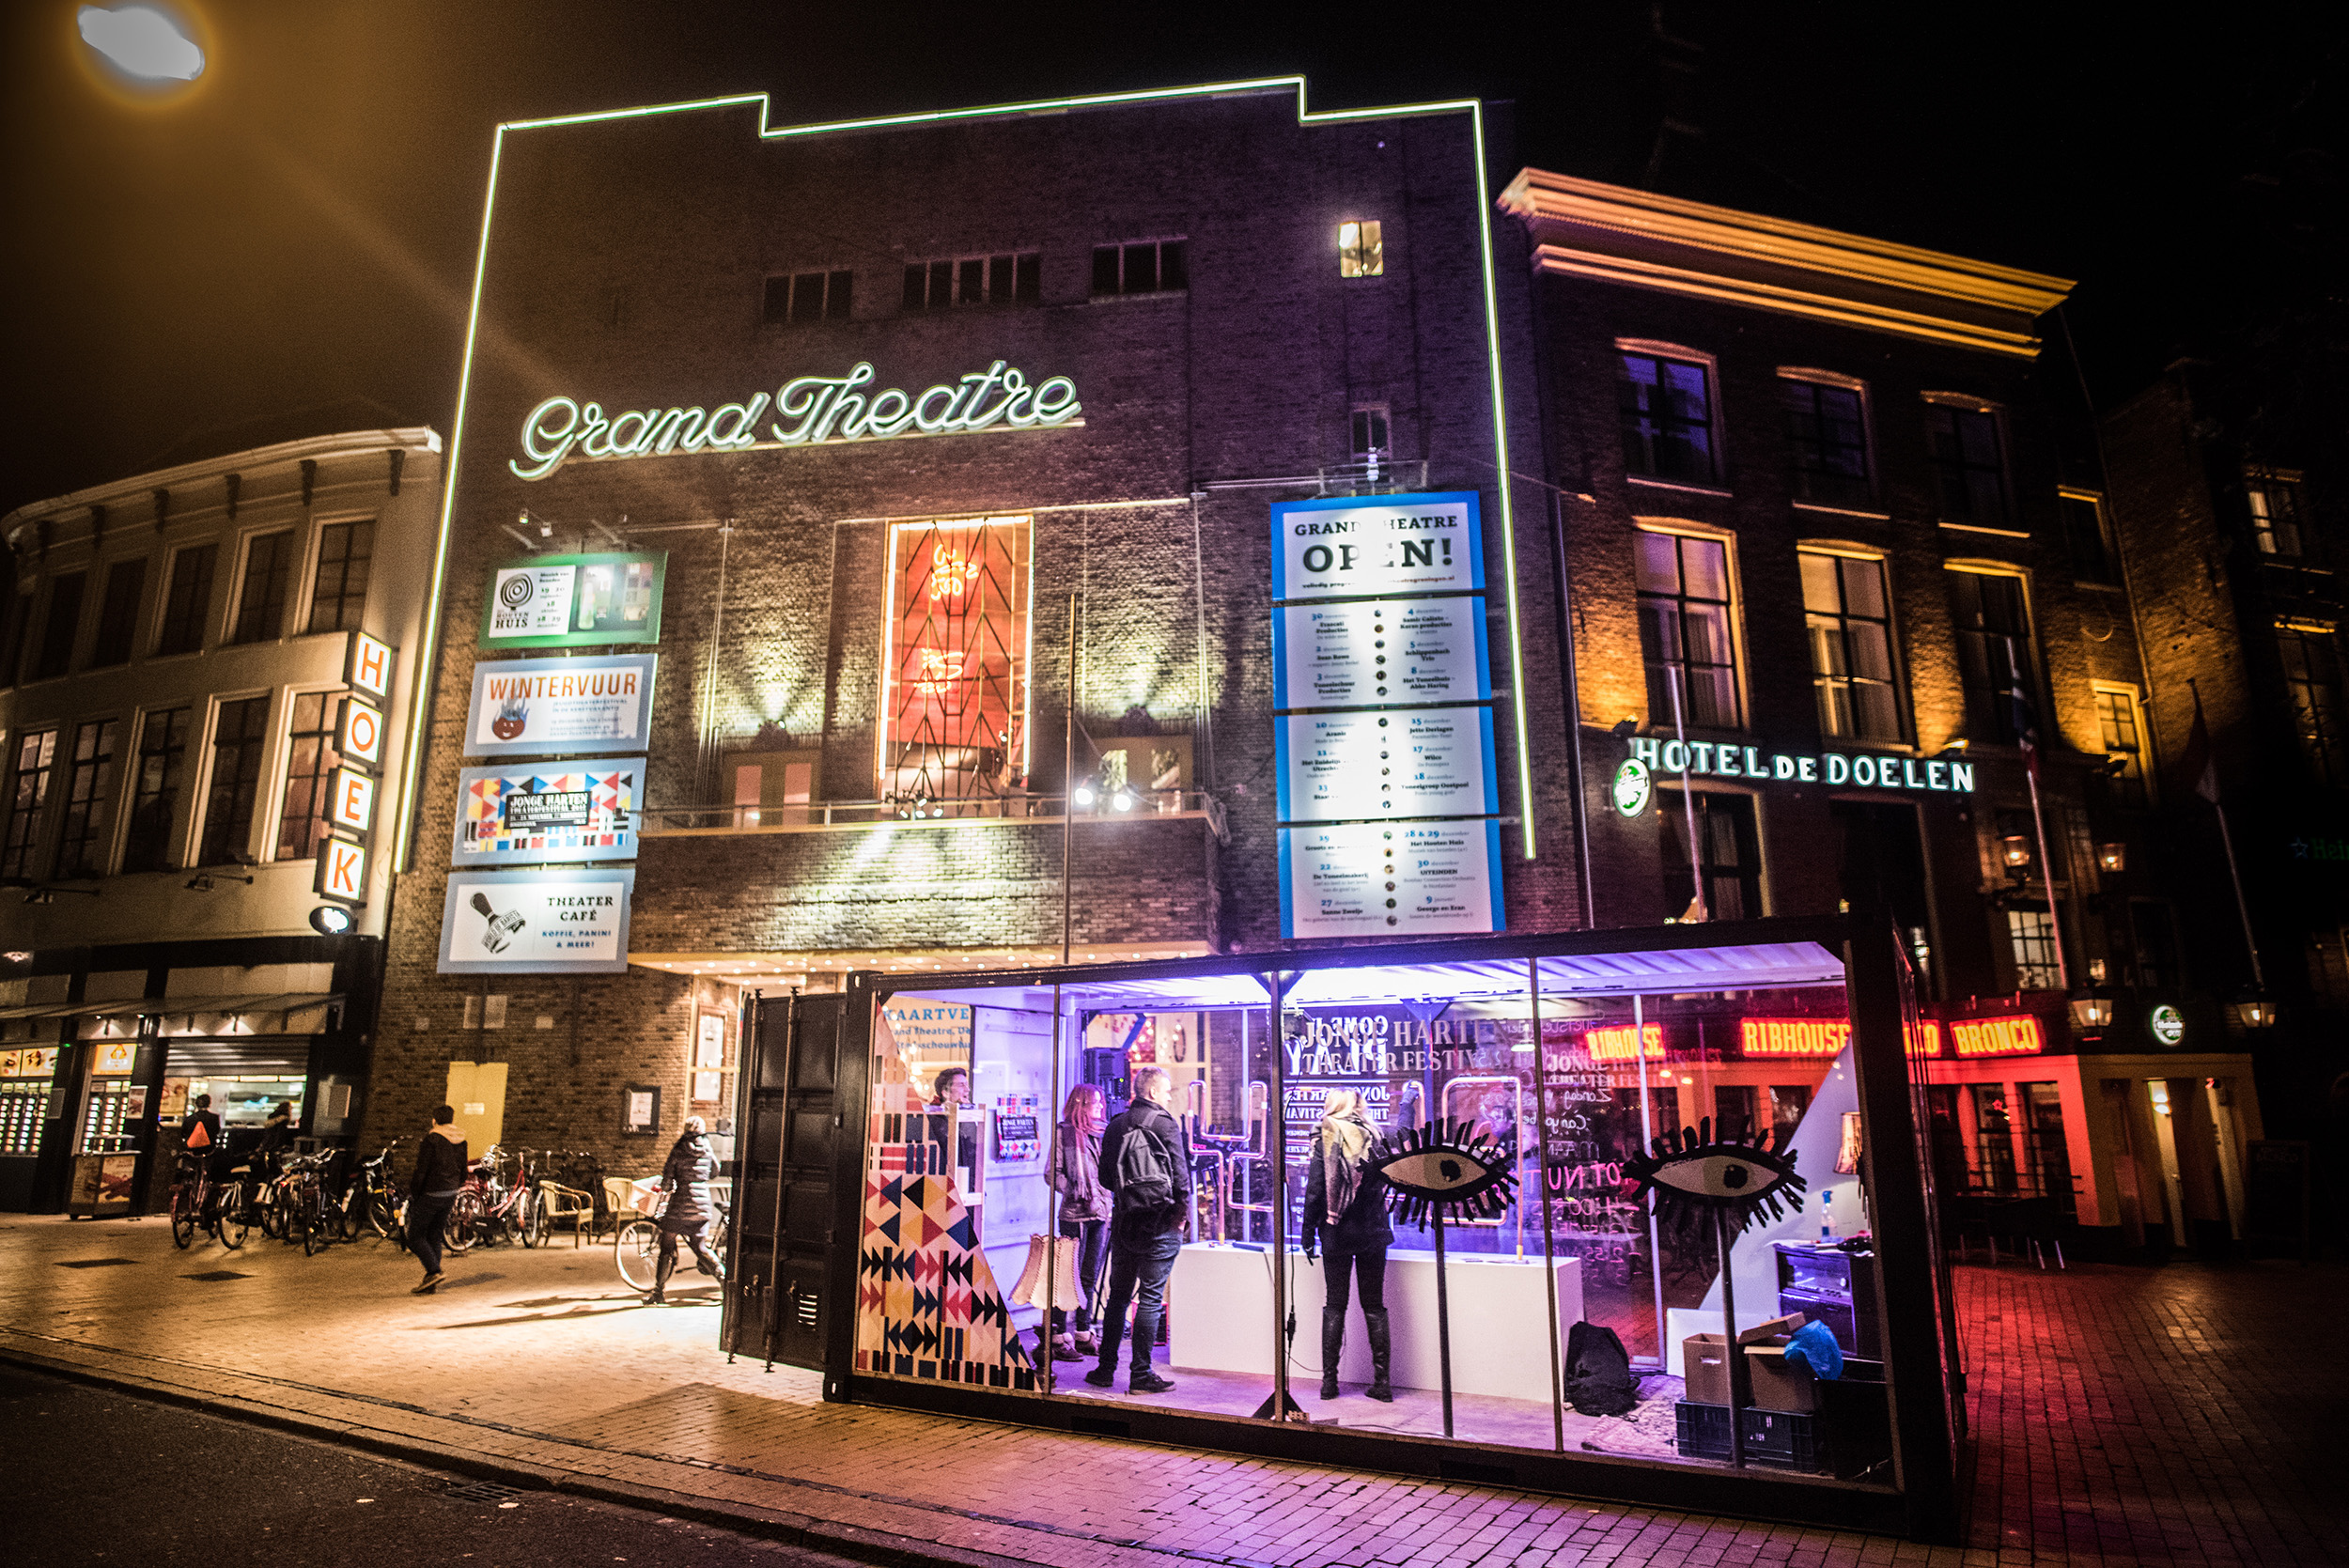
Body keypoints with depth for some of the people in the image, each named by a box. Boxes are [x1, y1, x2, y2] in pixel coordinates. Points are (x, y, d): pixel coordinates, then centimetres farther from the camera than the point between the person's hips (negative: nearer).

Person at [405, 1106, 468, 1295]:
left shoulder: (431, 1139, -13)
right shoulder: (460, 1141, 8)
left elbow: (421, 1171, -16)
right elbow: (463, 1172, 13)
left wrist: (413, 1196, -8)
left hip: (430, 1194, -7)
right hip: (449, 1194, 7)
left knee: (415, 1237, 3)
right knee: (434, 1236, 14)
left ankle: (433, 1271, -13)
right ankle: (431, 1284, 13)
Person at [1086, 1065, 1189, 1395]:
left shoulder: (1114, 1125, 8)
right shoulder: (1165, 1124, -9)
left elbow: (1105, 1179, 12)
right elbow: (1180, 1174, -11)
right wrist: (1182, 1214, 0)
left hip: (1124, 1220, 5)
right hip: (1159, 1222, -5)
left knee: (1118, 1296, 15)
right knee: (1150, 1298, 1)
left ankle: (1106, 1368, 19)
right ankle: (1141, 1374, 3)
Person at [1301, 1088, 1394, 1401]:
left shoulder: (1325, 1139, -5)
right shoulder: (1374, 1137, 2)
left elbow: (1315, 1190, -7)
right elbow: (1385, 1182, 7)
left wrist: (1308, 1231, 0)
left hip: (1337, 1234, -2)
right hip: (1373, 1233, 2)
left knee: (1334, 1306, 7)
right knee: (1374, 1307, 10)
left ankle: (1329, 1380, 9)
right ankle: (1381, 1380, 10)